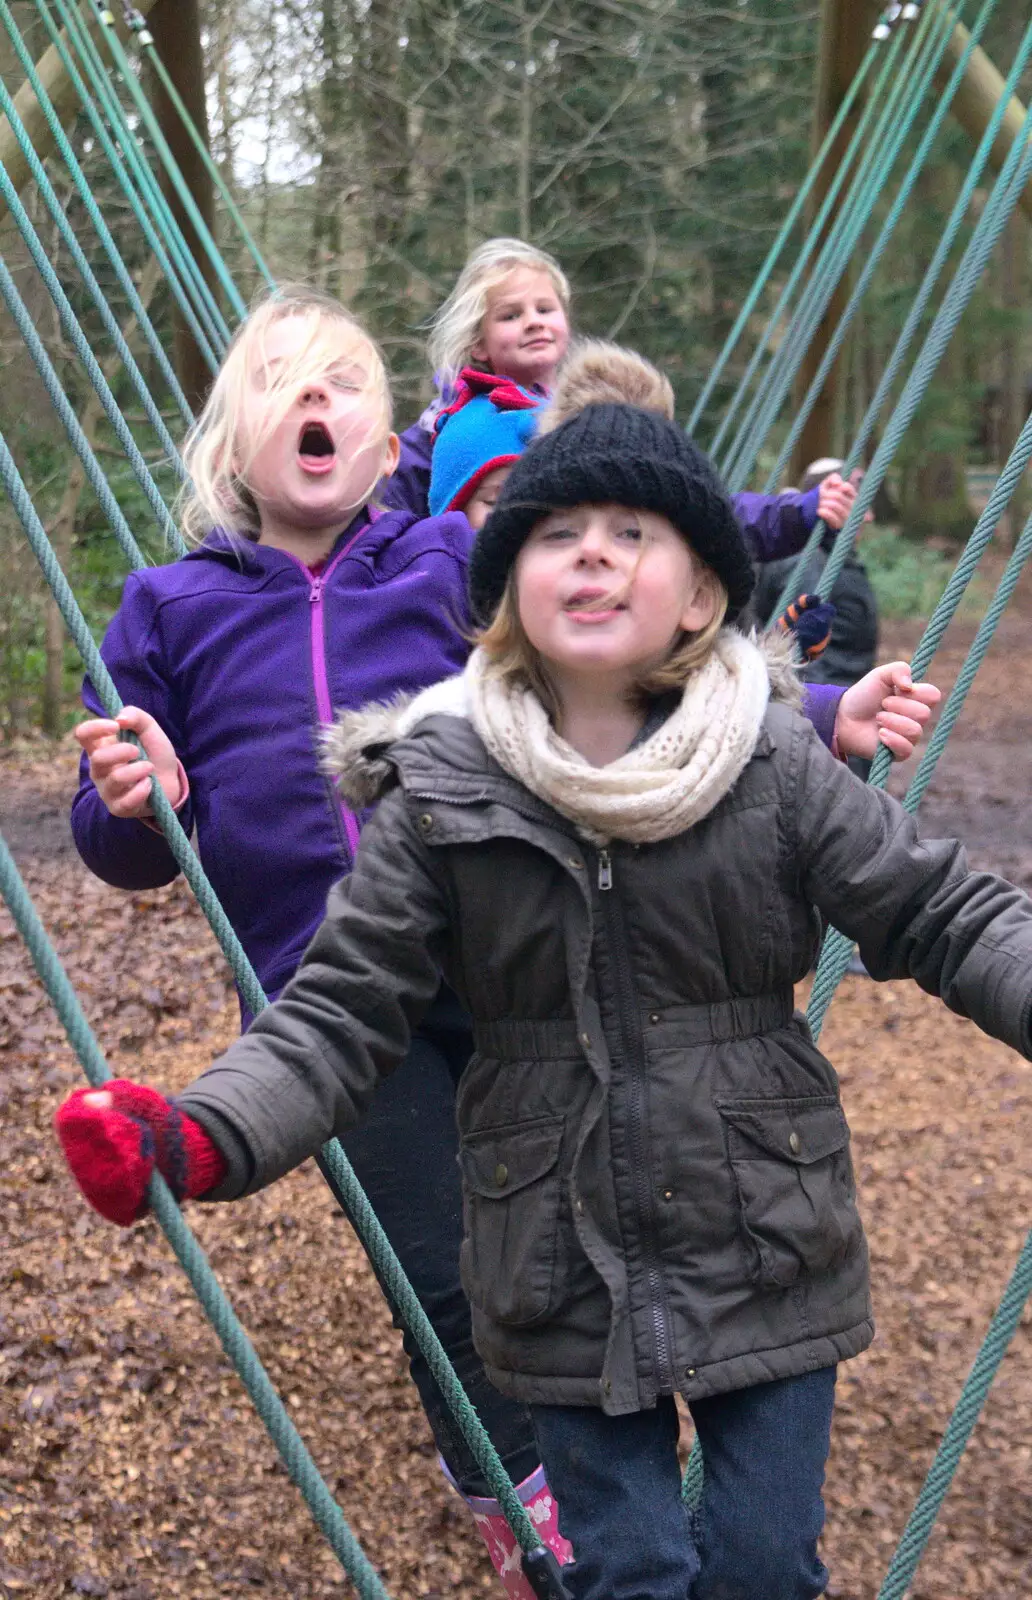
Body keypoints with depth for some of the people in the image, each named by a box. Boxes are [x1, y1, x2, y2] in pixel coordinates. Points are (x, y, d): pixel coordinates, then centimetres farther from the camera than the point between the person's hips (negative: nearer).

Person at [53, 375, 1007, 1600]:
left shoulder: (778, 770, -8)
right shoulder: (441, 796, -9)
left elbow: (948, 921, -4)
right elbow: (345, 1009, -8)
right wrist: (203, 1137, -24)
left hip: (767, 1258, 1)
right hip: (567, 1279, 0)